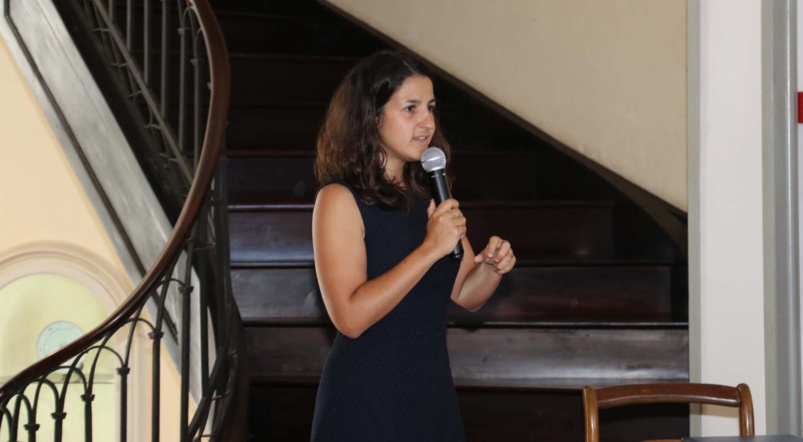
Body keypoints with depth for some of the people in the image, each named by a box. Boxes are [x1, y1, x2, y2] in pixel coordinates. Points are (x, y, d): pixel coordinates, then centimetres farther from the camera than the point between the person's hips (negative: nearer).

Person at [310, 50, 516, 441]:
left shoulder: (429, 194, 7)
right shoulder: (340, 199, -13)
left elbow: (465, 295, 13)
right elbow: (350, 316, -23)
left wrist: (493, 265, -8)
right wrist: (430, 249, -24)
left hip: (434, 393, 6)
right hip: (366, 403, -6)